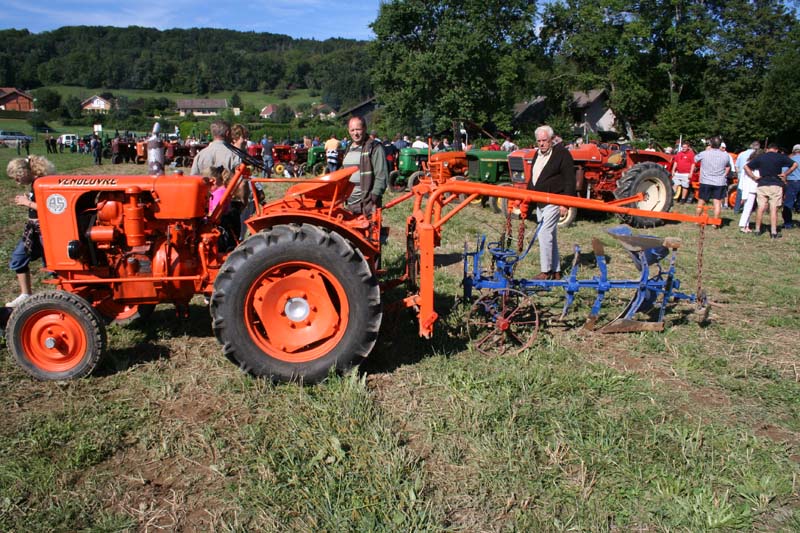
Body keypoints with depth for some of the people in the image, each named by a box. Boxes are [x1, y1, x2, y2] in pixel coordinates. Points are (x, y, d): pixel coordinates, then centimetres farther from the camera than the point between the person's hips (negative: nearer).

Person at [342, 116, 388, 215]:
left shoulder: (374, 148, -8)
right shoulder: (349, 149, 17)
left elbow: (381, 176, -14)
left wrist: (374, 198, -19)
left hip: (367, 204, -8)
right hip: (349, 204, 8)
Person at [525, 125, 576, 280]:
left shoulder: (562, 154, -10)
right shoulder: (538, 154, 15)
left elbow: (570, 181, -14)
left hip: (554, 202, -9)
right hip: (540, 202, 9)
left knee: (544, 234, -13)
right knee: (550, 236, 13)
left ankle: (546, 271, -5)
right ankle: (556, 270, 21)